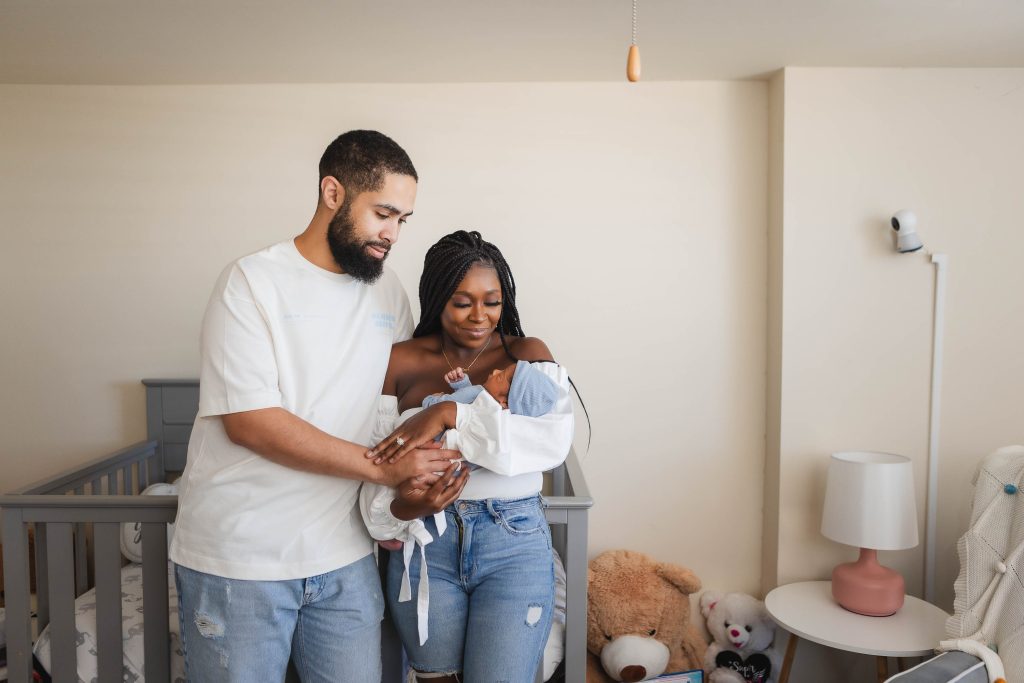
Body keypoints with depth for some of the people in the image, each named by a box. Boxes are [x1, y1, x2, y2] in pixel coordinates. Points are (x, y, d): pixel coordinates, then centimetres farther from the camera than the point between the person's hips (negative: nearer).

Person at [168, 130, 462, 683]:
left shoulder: (389, 293, 6)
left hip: (345, 556, 5)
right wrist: (381, 467, -19)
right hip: (239, 560, -4)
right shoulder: (253, 281, -11)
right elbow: (250, 421, -18)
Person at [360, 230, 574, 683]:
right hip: (424, 543, 2)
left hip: (515, 544, -1)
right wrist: (398, 508, -22)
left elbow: (554, 438, -19)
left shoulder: (527, 354, -2)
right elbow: (374, 463, -1)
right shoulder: (401, 363, 0)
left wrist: (452, 415, -26)